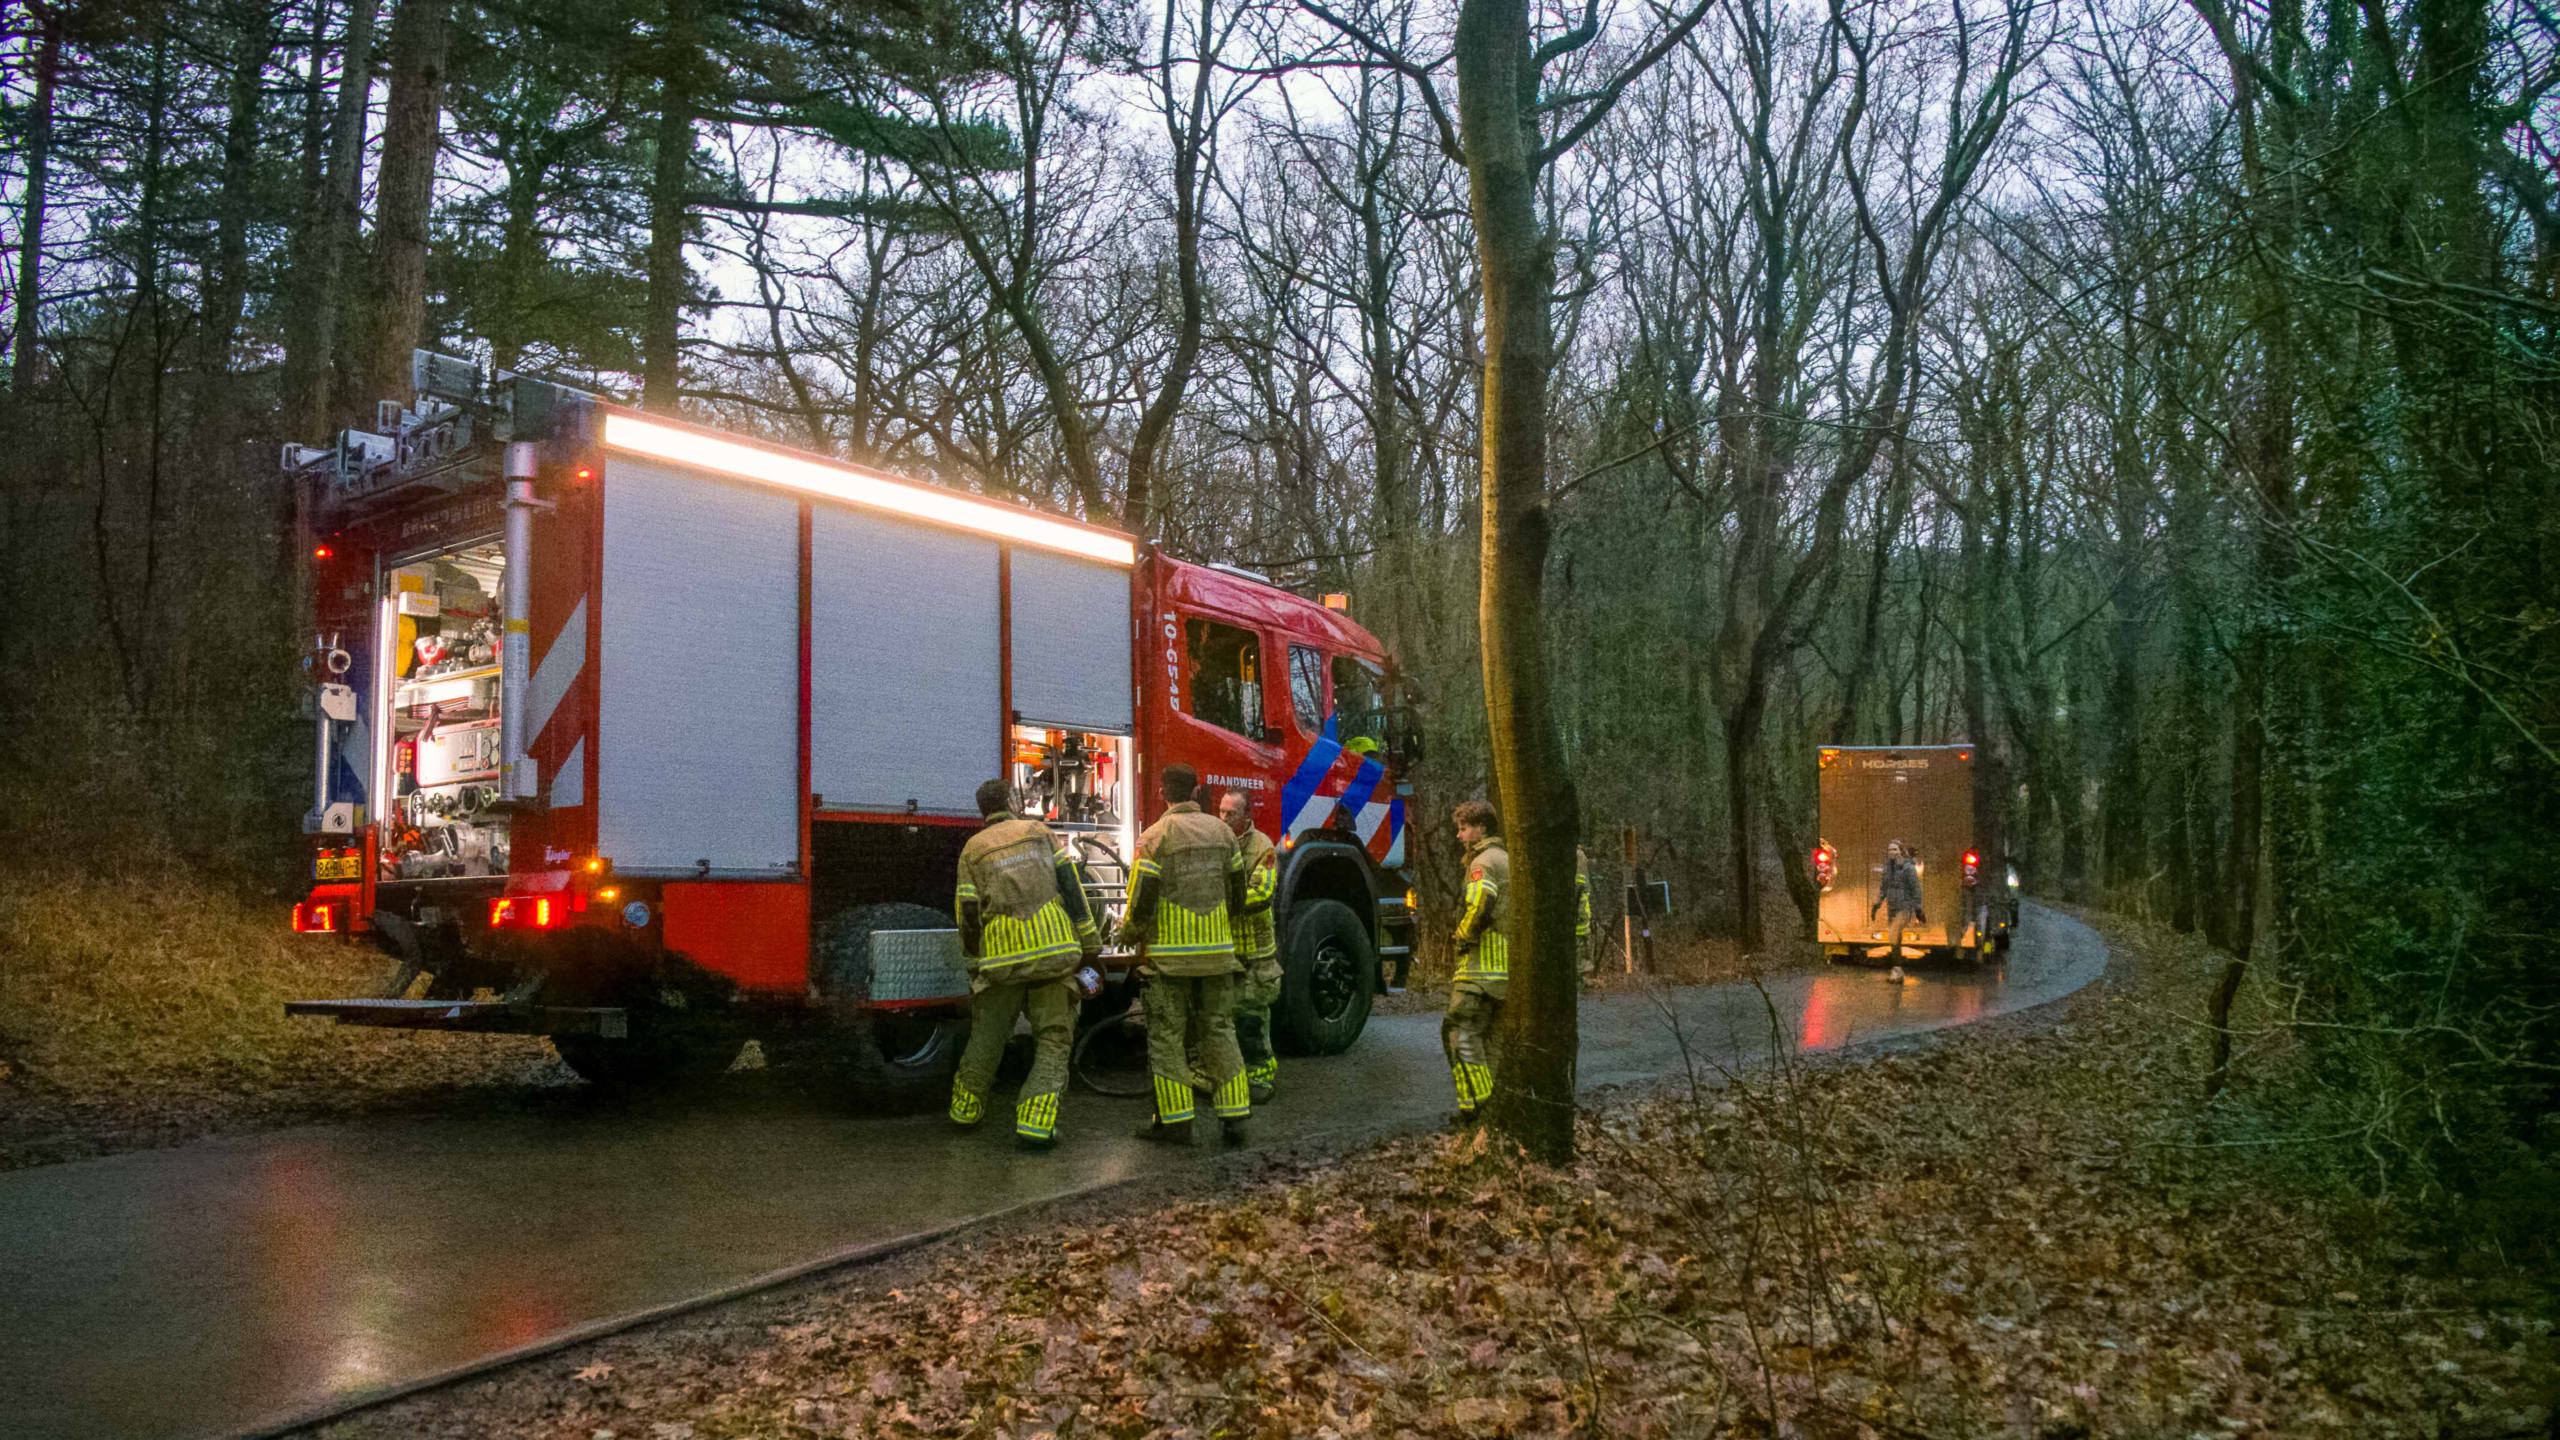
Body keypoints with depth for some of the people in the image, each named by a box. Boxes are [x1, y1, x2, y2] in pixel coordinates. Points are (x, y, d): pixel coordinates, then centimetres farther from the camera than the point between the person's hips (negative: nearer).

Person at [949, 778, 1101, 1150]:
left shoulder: (972, 850, 8)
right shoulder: (1038, 831, 8)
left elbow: (967, 913, 4)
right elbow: (1070, 885, 1)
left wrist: (974, 963, 17)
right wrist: (1090, 942, 3)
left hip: (1002, 957, 1)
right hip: (1053, 951, -1)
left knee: (986, 1038, 17)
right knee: (1053, 1039, 3)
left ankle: (966, 1110, 32)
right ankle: (1035, 1125, -8)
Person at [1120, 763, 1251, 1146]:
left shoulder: (1156, 836, -9)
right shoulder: (1220, 831, 6)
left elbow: (1143, 897, -11)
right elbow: (1237, 892, 12)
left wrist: (1130, 933, 8)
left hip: (1170, 952, -4)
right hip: (1217, 950, 4)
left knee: (1166, 1034, 3)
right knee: (1220, 1029, 10)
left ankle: (1175, 1120, 4)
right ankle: (1234, 1117, 8)